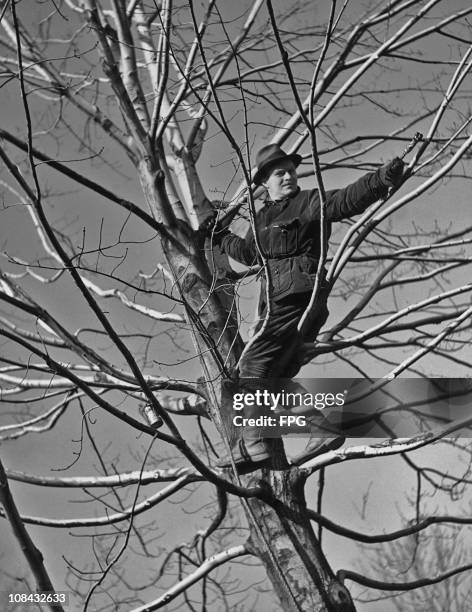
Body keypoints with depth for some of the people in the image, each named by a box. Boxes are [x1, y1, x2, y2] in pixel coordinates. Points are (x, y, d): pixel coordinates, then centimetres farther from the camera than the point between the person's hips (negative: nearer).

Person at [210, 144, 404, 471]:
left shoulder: (309, 202, 1)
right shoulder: (263, 217, 23)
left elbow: (348, 199, -16)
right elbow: (250, 253, 39)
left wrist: (382, 179, -31)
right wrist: (221, 236, 45)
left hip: (298, 296, -9)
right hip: (277, 301, 9)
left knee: (254, 364, -14)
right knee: (278, 376, 7)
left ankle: (252, 445, -14)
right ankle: (322, 428, 6)